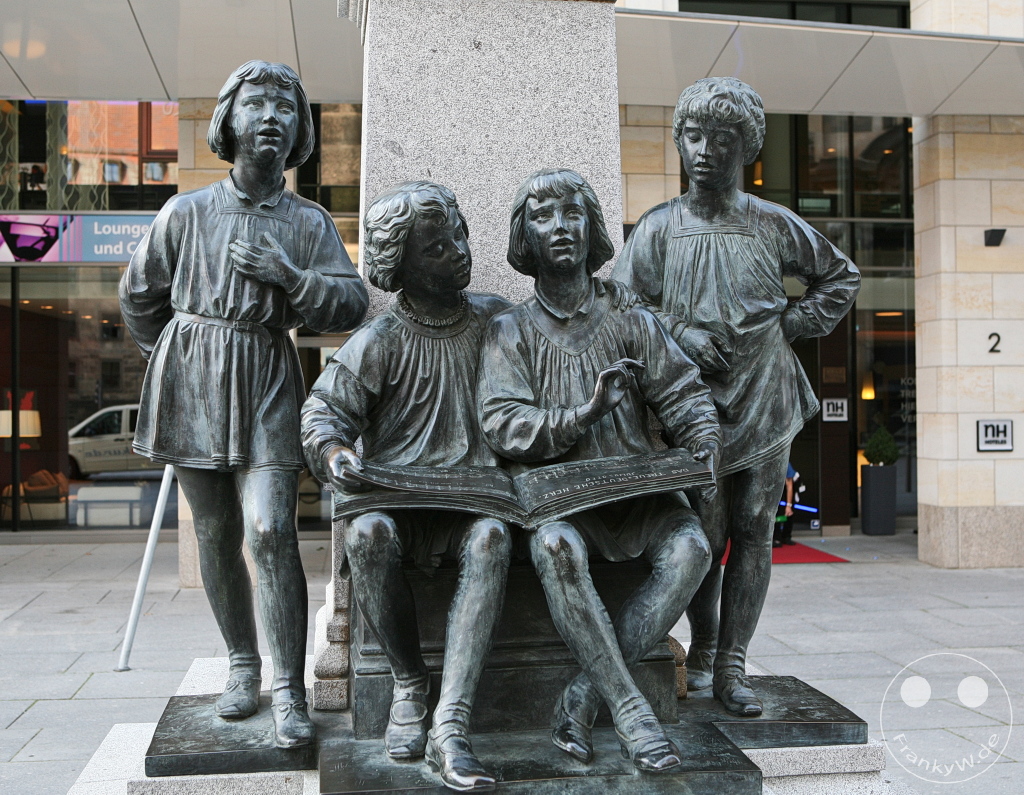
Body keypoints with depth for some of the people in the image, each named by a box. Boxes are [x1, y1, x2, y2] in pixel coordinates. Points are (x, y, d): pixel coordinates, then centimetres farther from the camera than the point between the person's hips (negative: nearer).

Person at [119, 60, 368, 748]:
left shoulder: (309, 223, 3)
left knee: (270, 532, -13)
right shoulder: (186, 213, 2)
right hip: (192, 386, 1)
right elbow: (140, 296, 14)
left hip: (268, 387, -1)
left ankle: (289, 691, -5)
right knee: (216, 537, 8)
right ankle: (243, 664, 25)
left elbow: (353, 304, -2)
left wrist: (289, 275, -15)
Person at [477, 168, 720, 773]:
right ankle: (629, 708, -27)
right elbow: (501, 424, -7)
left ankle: (583, 698, -22)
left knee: (691, 546, -27)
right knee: (556, 547, -36)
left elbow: (684, 394, 9)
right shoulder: (512, 332, 7)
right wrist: (584, 415, -19)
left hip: (636, 489, 2)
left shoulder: (632, 321, 13)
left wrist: (703, 448, -11)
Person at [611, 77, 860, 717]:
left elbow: (841, 276, 19)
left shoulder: (775, 225, 5)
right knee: (704, 534, 0)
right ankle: (703, 645, 24)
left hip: (766, 404, 2)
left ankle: (732, 666, 12)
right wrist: (679, 332, -12)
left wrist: (793, 323, 6)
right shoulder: (658, 229, 2)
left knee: (753, 532, 3)